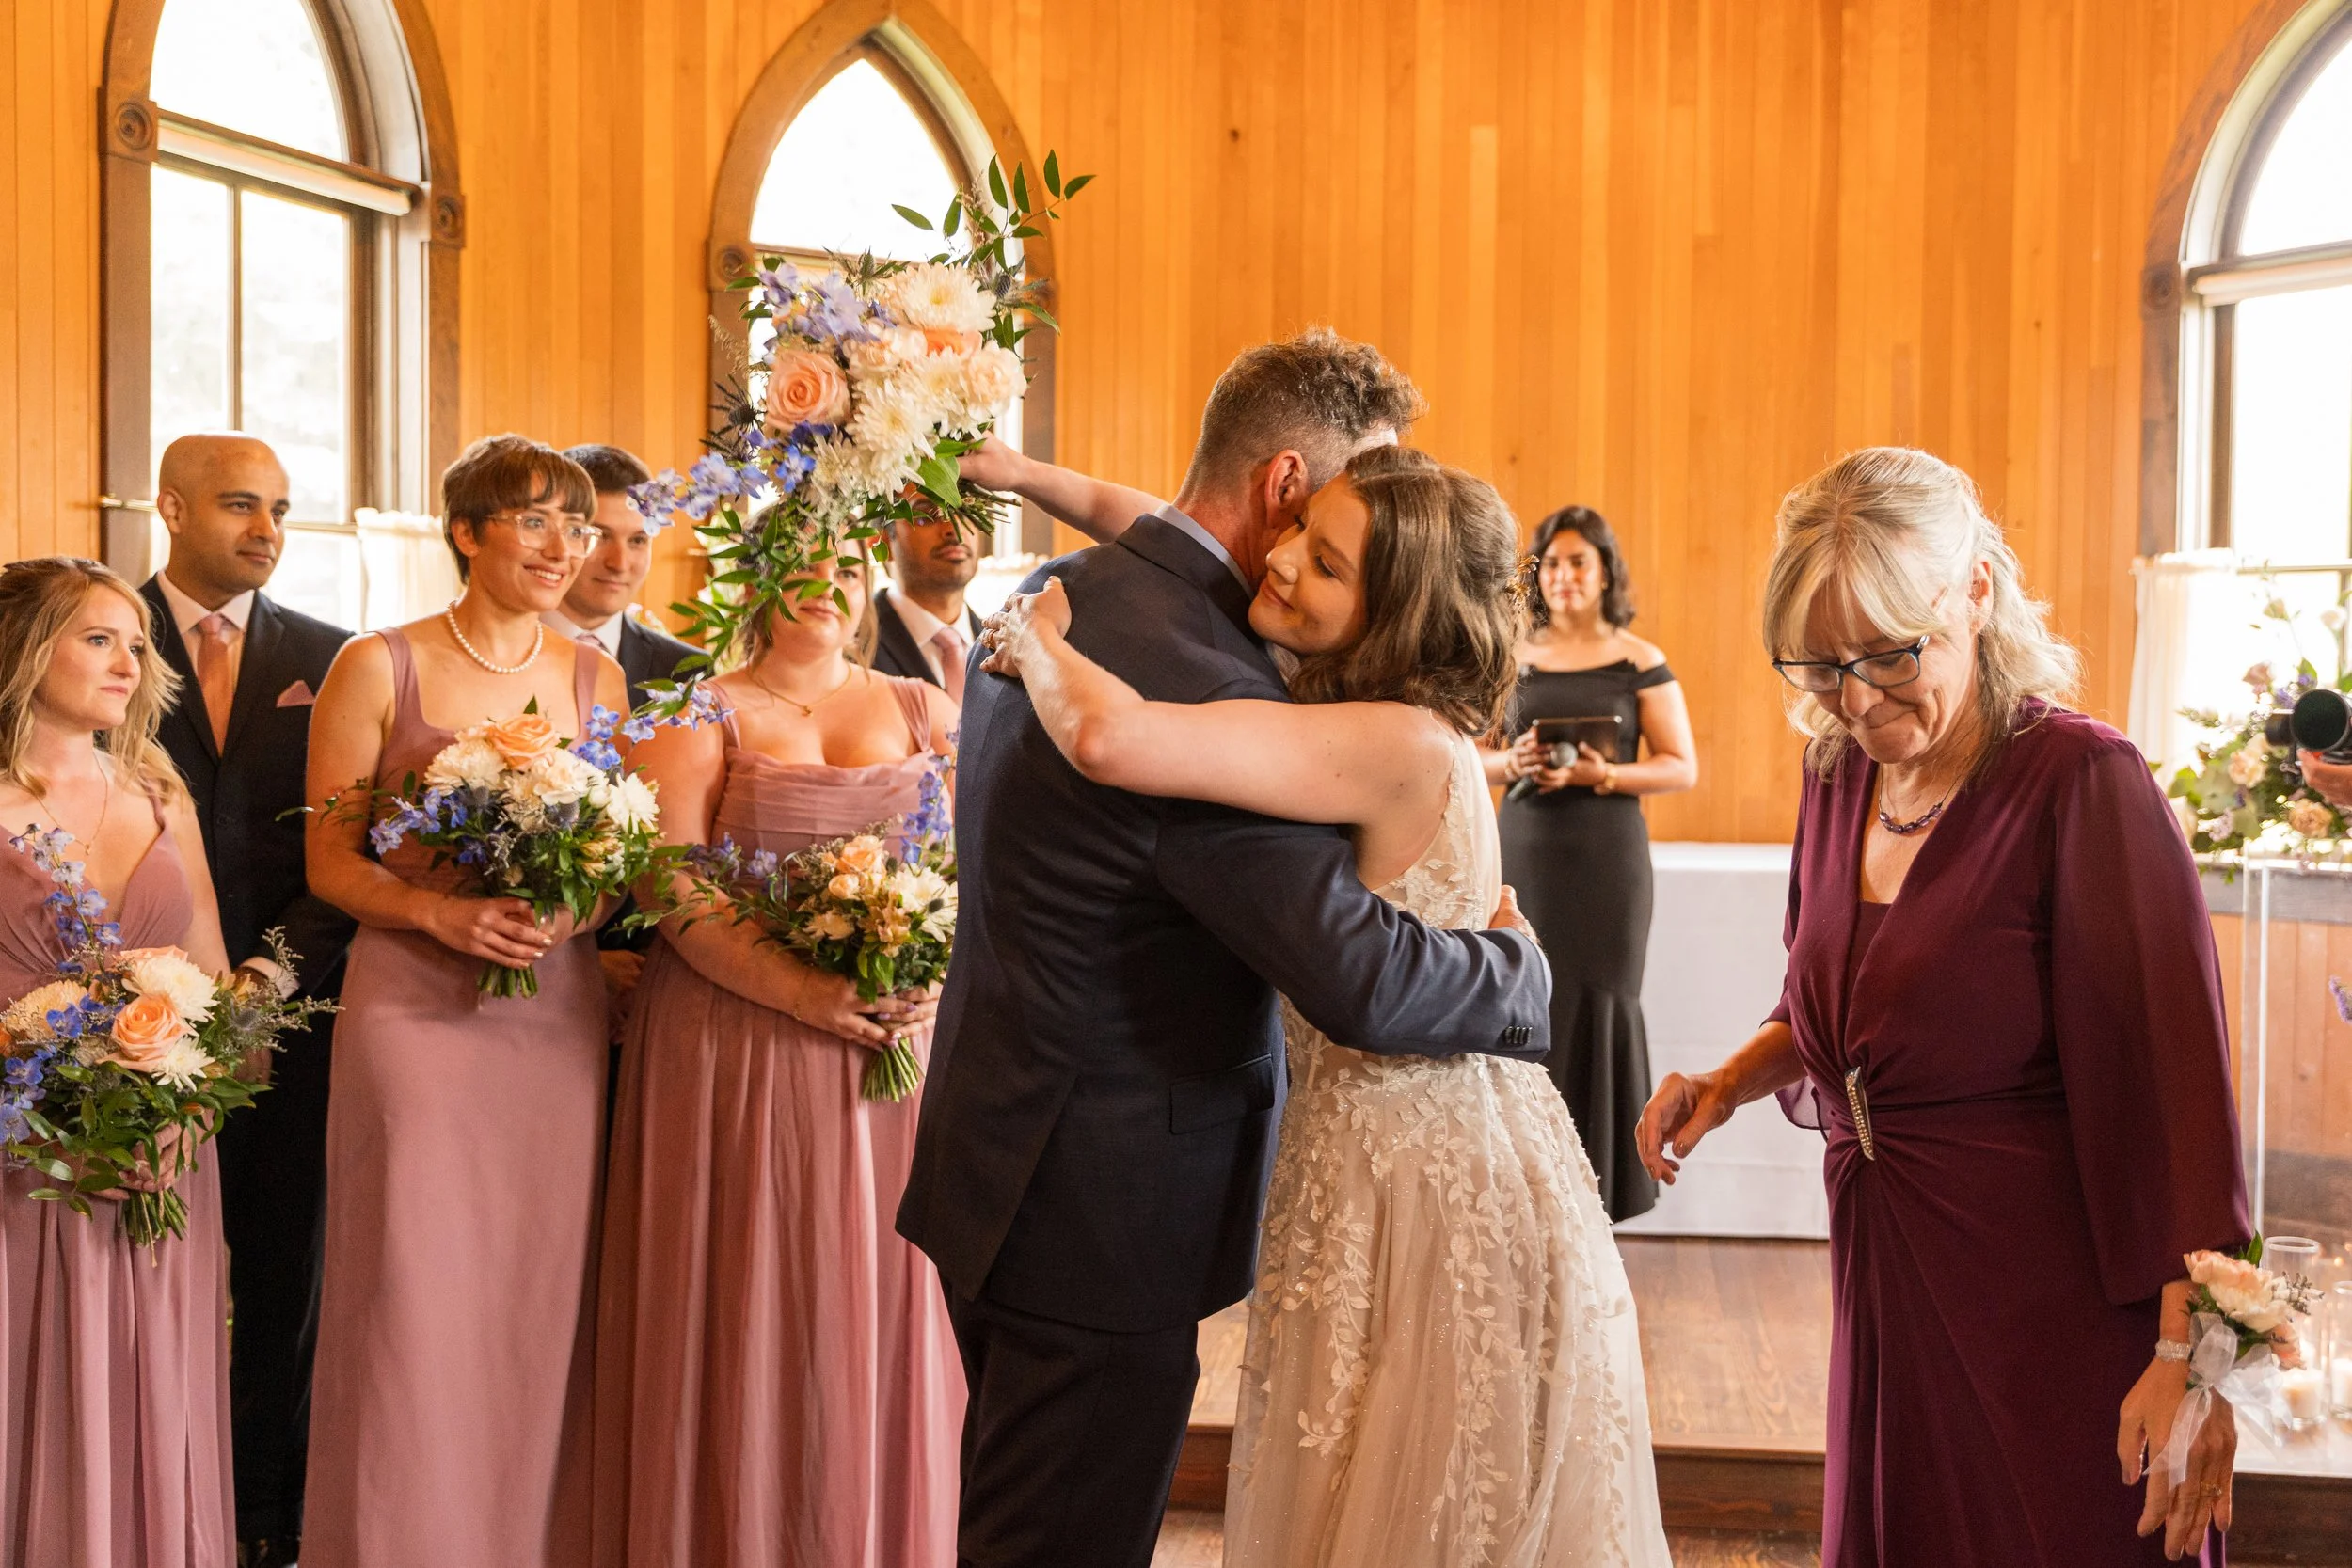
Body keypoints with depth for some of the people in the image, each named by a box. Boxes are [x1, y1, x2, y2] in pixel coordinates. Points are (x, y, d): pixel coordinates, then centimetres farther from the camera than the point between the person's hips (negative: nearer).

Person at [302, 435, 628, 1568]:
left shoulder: (596, 679, 11)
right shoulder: (377, 668, 0)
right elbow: (330, 860, 0)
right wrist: (439, 912, -16)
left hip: (557, 1017, 3)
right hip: (417, 1010, -3)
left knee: (540, 1306, 4)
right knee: (416, 1303, -4)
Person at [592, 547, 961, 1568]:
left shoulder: (926, 713, 13)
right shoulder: (700, 719, 4)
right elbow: (676, 897, -8)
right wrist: (800, 991, -20)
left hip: (900, 1049, 3)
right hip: (741, 1048, -2)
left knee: (883, 1314, 4)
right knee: (750, 1321, -1)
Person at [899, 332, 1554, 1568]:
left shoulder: (1050, 599, 5)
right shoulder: (1202, 685, -26)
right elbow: (1361, 981, -30)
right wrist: (1521, 968, -12)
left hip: (997, 1164, 10)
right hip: (1102, 1209, -10)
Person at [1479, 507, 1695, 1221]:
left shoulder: (1639, 663, 2)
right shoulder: (1512, 659, 9)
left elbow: (1682, 767, -1)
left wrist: (1603, 774, -16)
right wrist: (1511, 762, -10)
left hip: (1608, 851, -2)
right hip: (1525, 847, 2)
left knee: (1599, 1001, -3)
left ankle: (1597, 1178, 6)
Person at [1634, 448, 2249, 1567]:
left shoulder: (2082, 784, -16)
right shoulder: (1841, 779, 6)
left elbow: (2176, 1079, -19)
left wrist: (2187, 1352, -24)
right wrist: (1730, 1083, 2)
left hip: (2053, 1309, -7)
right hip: (1885, 1285, 7)